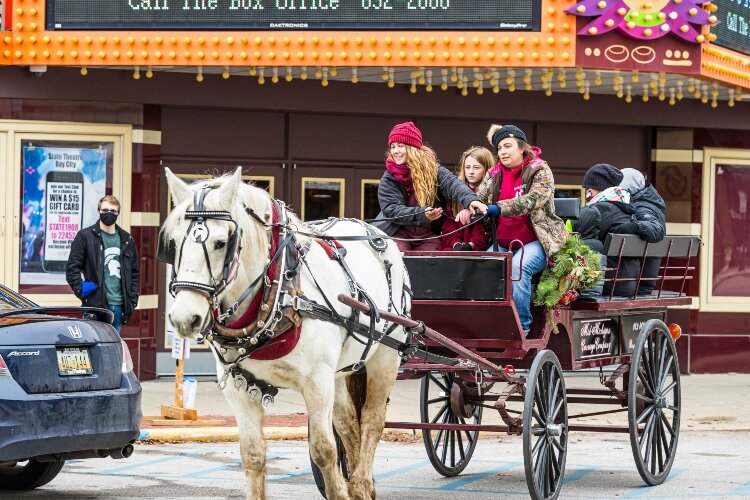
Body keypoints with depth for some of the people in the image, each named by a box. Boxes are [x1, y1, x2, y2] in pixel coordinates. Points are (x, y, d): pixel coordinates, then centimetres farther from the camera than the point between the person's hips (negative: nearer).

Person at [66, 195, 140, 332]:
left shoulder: (126, 240, 15)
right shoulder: (85, 236, 2)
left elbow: (134, 272, 20)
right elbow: (72, 269, 0)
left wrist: (132, 299, 9)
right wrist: (82, 290, -10)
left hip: (119, 306, 5)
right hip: (95, 305, -4)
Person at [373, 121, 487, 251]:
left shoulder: (433, 169, 0)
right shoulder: (388, 179, 0)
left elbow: (451, 183, -20)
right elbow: (392, 210, -13)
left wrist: (471, 200, -41)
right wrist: (422, 214, -30)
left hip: (429, 236, 1)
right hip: (398, 233, -1)